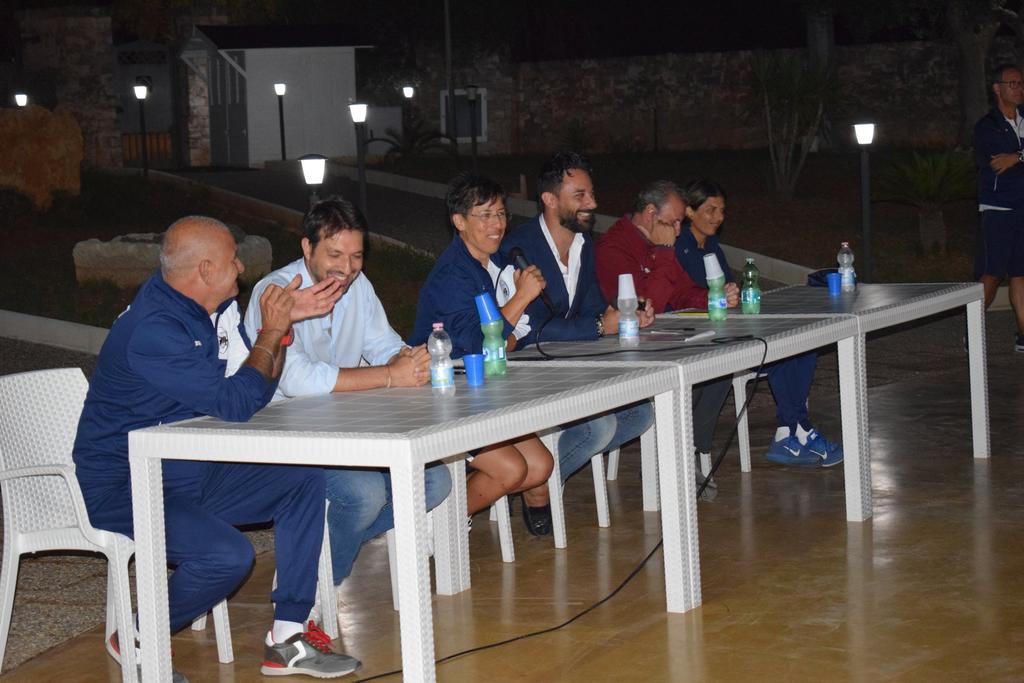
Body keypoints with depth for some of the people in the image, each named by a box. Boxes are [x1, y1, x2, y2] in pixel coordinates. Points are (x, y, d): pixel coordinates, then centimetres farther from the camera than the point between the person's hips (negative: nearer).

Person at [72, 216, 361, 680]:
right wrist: (271, 332, -15)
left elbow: (260, 391, 13)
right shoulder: (153, 330, -25)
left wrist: (286, 319, 1)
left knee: (303, 481, -1)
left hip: (191, 475, 10)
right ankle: (137, 641, -3)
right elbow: (235, 404, -27)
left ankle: (286, 639, -1)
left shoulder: (201, 311, 7)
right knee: (228, 555, -31)